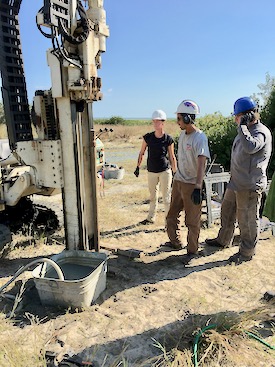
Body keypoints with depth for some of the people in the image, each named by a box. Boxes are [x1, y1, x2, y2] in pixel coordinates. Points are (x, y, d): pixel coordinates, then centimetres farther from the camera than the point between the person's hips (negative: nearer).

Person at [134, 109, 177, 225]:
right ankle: (151, 218, 31)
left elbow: (172, 157, -1)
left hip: (165, 171, -3)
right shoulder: (148, 137, -3)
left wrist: (175, 173, -1)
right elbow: (141, 153, 8)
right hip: (151, 171, 3)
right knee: (153, 197, 17)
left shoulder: (168, 139, -7)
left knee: (166, 198, 3)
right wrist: (138, 167, 10)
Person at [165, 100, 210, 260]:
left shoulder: (200, 138, -18)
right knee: (172, 215, 18)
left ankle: (192, 250, 22)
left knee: (192, 220, 4)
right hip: (178, 181, 8)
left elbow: (202, 164, -28)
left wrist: (198, 188, -36)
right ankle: (175, 242, 36)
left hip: (192, 184, -8)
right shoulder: (183, 134, 7)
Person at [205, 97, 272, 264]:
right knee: (227, 211, 21)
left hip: (249, 186, -10)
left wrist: (242, 126, -27)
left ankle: (247, 252, 20)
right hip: (236, 183, 10)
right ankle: (224, 240, 40)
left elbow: (251, 147, -37)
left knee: (247, 219, 3)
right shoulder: (246, 130, 12)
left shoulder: (261, 131, -17)